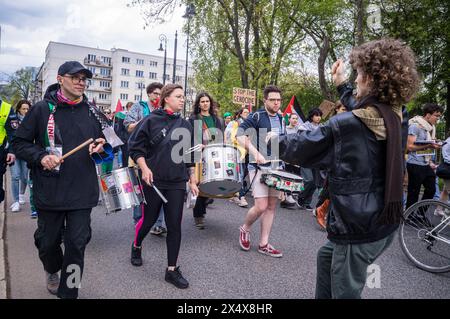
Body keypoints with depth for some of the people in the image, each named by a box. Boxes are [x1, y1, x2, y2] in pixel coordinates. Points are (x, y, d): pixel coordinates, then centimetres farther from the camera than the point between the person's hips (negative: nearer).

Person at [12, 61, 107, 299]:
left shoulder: (92, 112, 6)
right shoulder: (42, 109, -3)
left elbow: (104, 143, 16)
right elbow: (19, 142, 2)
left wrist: (101, 146, -6)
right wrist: (40, 156, -15)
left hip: (82, 191, 2)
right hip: (49, 190, -1)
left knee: (77, 243, 5)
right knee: (48, 240, 16)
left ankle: (68, 292, 23)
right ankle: (52, 271, 49)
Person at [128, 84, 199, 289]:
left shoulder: (186, 125, 10)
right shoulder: (152, 120, -3)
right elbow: (135, 147, -3)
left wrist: (192, 181, 11)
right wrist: (144, 168, -16)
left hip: (177, 183, 3)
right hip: (154, 180, -3)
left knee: (175, 225, 2)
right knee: (149, 219, 11)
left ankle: (172, 270, 15)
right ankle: (136, 246, 43)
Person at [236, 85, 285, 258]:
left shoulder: (281, 120, 12)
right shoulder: (257, 116, -8)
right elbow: (240, 134, -20)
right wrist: (255, 152, -31)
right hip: (259, 167, -6)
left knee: (271, 206, 7)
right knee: (261, 206, -10)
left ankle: (264, 244, 17)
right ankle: (244, 229, 20)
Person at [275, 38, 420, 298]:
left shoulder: (343, 126, -22)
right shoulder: (395, 117, 0)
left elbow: (303, 147, -10)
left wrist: (276, 141, 10)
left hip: (358, 228, -8)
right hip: (385, 222, 8)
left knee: (345, 291, 11)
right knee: (327, 256, 28)